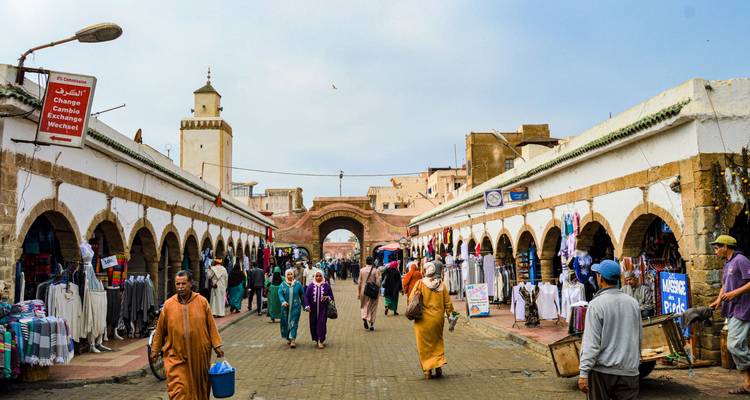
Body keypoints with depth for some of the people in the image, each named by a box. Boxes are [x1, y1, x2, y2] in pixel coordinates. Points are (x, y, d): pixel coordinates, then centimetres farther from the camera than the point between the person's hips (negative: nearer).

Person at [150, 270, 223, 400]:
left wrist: (216, 346, -1)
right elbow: (160, 329, 7)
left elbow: (211, 325, 1)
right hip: (176, 355, -1)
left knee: (199, 387, 14)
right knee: (177, 390, -6)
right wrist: (155, 349, 11)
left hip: (199, 355, 1)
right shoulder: (168, 304, -1)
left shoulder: (202, 302, -2)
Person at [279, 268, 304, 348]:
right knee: (286, 323, 9)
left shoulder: (298, 284, 0)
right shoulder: (282, 285, -1)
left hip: (295, 307, -1)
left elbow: (302, 294, 6)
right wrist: (283, 301, -32)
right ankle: (288, 338, 27)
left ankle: (293, 340, -8)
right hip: (285, 307, 1)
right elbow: (280, 294, -13)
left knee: (294, 323, -7)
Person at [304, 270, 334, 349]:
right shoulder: (311, 286, 0)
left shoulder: (326, 286, 0)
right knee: (313, 324, 7)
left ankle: (321, 341, -4)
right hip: (313, 309, 1)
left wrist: (328, 298, -17)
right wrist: (307, 306, -12)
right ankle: (316, 339, 25)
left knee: (321, 323, -8)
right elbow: (306, 296, -1)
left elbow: (331, 296, 5)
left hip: (323, 309, -1)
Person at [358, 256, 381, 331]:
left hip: (364, 291, 1)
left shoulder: (362, 270, -2)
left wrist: (358, 293, 8)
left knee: (364, 305, 15)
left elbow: (359, 283, 1)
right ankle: (371, 324, 10)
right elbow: (378, 283, -10)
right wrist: (378, 292, 2)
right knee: (372, 307, 10)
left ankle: (364, 318, -10)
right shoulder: (375, 271, -8)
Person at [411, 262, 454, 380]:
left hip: (423, 320, -3)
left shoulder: (420, 283, -9)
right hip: (438, 319, 3)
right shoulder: (441, 284, 0)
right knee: (437, 342, 19)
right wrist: (450, 315, 12)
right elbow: (448, 302, 2)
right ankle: (438, 366, 11)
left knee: (424, 345, 8)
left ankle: (427, 370, 7)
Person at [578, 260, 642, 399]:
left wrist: (584, 372, -13)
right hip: (629, 371, 4)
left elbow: (591, 342, -16)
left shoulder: (596, 304, -12)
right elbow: (639, 337, 15)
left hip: (602, 370, -4)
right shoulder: (633, 303, 4)